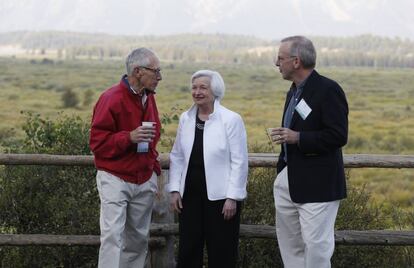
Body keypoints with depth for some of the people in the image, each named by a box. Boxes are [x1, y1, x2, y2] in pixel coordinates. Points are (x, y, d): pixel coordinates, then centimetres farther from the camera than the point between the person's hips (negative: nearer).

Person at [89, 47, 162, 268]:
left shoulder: (148, 98, 10)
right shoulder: (112, 98, -14)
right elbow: (97, 142, -14)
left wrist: (154, 168, 15)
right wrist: (129, 137, -26)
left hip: (145, 181, 7)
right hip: (115, 179, -7)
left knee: (138, 238, 9)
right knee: (112, 235, -12)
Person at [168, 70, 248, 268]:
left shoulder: (231, 119, -8)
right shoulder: (185, 118, 7)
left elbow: (239, 162, -9)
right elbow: (177, 157, 11)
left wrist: (232, 197, -12)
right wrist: (175, 190, 3)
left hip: (220, 197, -4)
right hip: (190, 195, 4)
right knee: (187, 251, 7)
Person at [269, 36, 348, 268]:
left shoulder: (328, 89, -15)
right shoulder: (294, 91, 14)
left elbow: (338, 136, -20)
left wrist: (297, 138, -22)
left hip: (317, 184, -9)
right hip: (290, 180, 9)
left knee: (315, 244, -7)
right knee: (289, 243, 15)